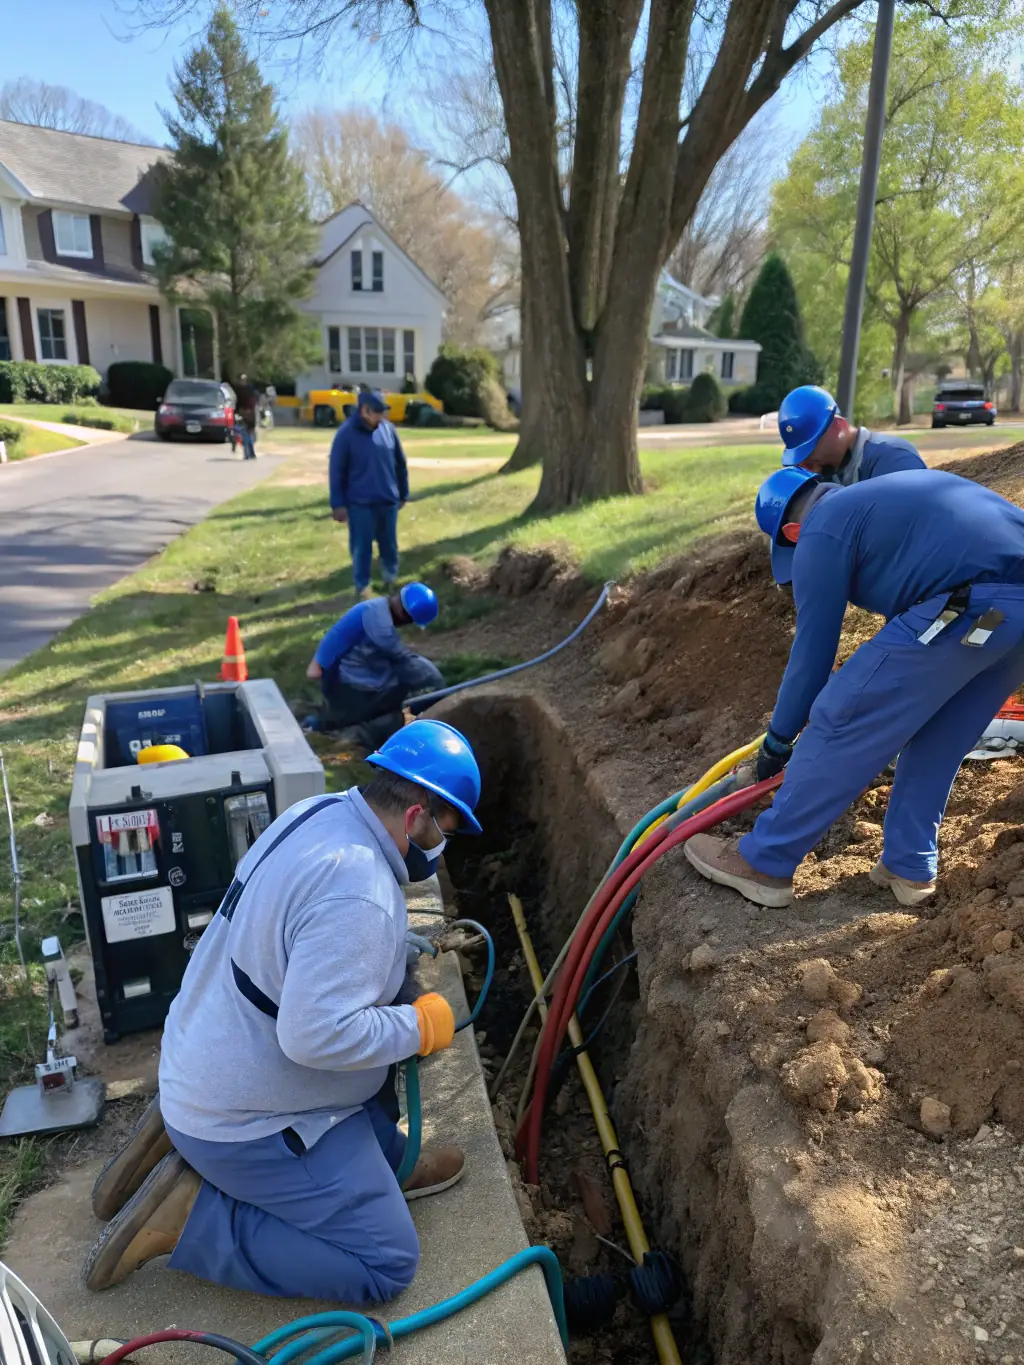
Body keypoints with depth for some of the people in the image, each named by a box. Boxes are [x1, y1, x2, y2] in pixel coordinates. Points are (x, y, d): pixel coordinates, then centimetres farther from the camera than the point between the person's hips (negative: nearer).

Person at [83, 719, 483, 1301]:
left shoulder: (319, 811, -4)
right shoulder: (357, 895, -32)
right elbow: (317, 1035, -34)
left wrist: (393, 950, 9)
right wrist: (422, 1026, -20)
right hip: (243, 1123, -9)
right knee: (388, 1262, -3)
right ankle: (190, 1212, -3)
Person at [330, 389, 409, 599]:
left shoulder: (388, 428, -1)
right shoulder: (346, 433, -12)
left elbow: (400, 464, 10)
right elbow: (337, 471, -8)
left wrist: (403, 493, 14)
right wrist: (338, 504, -8)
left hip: (388, 501, 3)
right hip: (360, 503, -3)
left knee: (389, 543, 15)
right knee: (361, 547, 6)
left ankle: (391, 578, 38)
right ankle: (362, 586, 22)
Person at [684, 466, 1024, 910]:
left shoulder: (822, 531, 5)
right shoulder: (880, 498, 32)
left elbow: (813, 652, 8)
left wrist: (778, 740, 20)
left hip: (971, 607, -9)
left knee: (841, 721, 1)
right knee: (936, 737, 24)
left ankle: (763, 862, 10)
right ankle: (910, 867, 29)